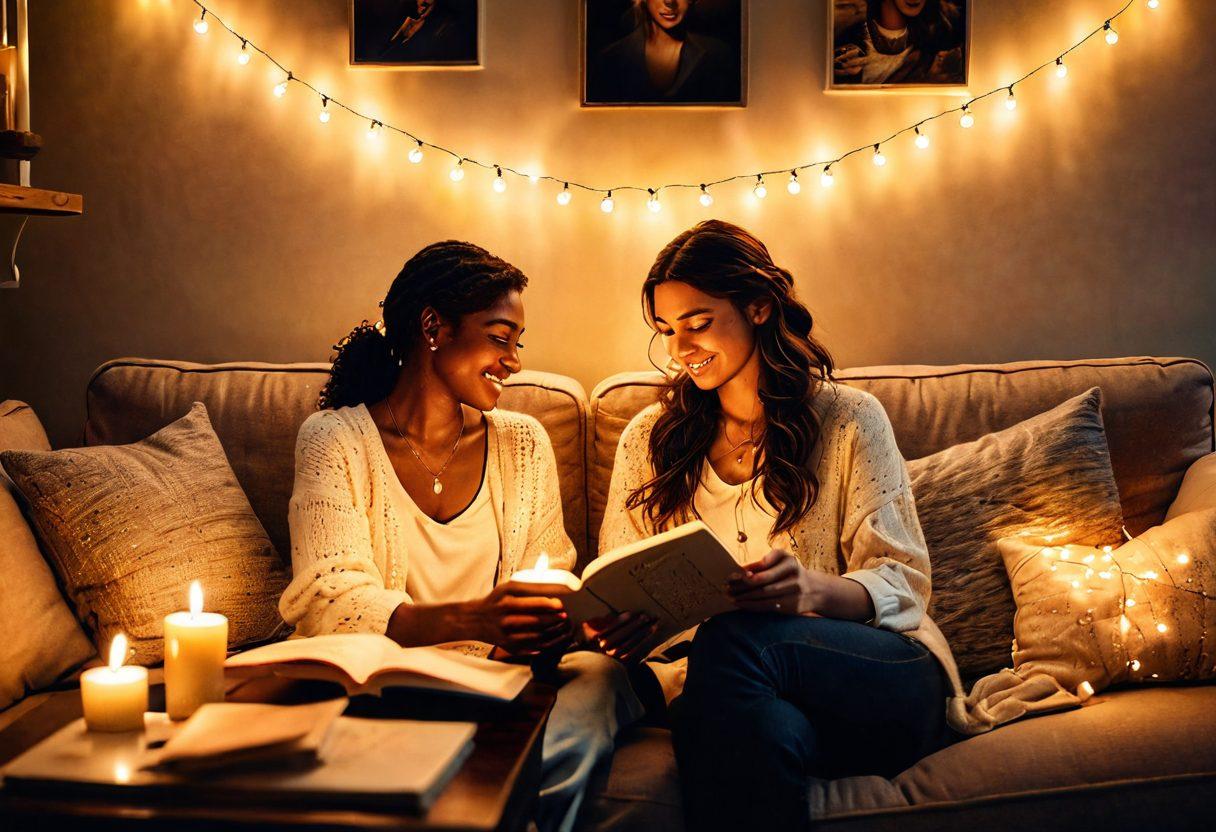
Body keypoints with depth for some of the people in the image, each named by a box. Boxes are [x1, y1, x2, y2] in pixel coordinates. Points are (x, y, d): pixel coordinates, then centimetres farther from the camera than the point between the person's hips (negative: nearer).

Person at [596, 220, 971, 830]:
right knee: (760, 727, -39)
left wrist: (816, 590, -23)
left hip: (882, 681, -1)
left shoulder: (849, 420, 6)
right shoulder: (650, 437, 16)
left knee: (734, 639, -35)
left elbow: (902, 581, -1)